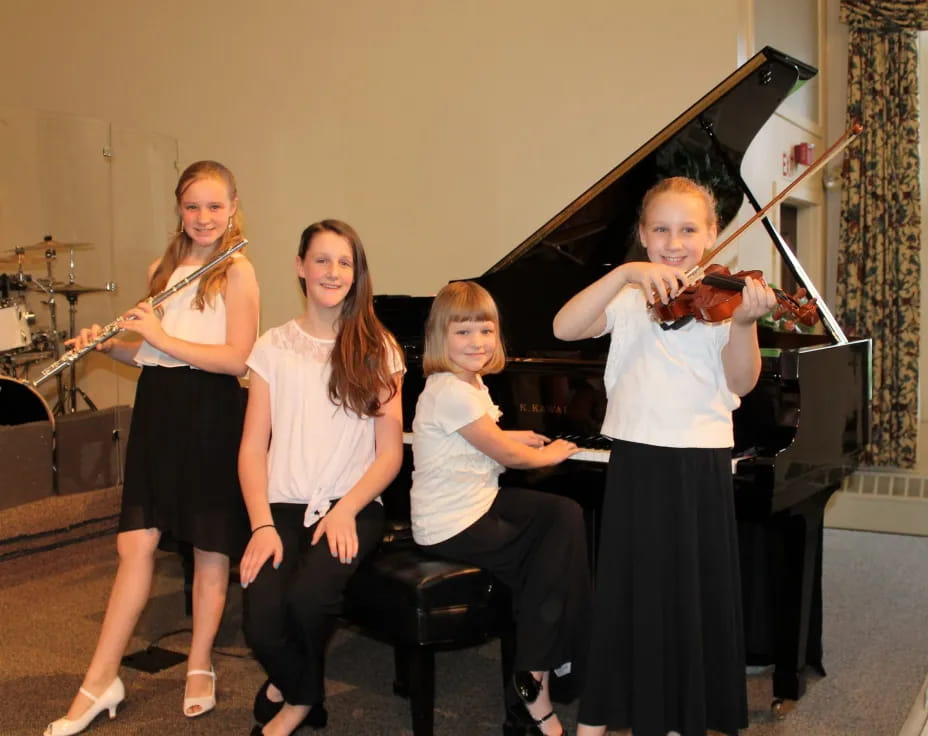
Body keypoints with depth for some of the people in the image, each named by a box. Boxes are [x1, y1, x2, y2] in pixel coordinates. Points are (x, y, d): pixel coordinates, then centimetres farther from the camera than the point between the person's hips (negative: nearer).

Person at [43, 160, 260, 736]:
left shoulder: (237, 270, -6)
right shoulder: (162, 271, 14)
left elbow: (238, 359, -15)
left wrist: (161, 336, -17)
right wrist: (109, 344, 1)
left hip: (210, 416, -5)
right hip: (156, 411, 5)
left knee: (210, 547, 6)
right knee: (136, 543, 3)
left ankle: (200, 668, 22)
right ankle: (101, 681, 10)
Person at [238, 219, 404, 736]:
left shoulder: (376, 350, 6)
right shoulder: (275, 347, 9)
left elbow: (390, 453, 1)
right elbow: (253, 448, 3)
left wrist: (345, 510, -15)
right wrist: (262, 524, -12)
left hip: (352, 508, -1)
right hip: (284, 507, 1)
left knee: (309, 596, -31)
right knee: (262, 624, -25)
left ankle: (293, 693, 4)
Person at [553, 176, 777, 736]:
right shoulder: (629, 297, 3)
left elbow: (740, 383, -10)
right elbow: (565, 328, -14)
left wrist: (744, 322, -28)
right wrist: (626, 271, -24)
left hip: (701, 464, 0)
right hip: (637, 461, 0)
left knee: (695, 593, 9)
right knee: (626, 591, 9)